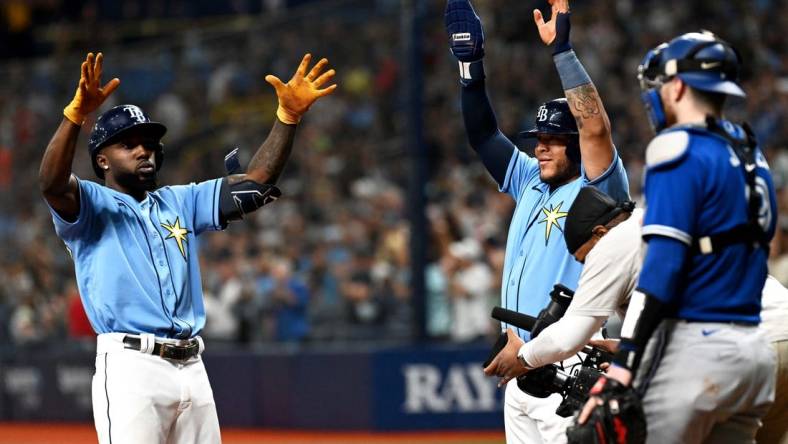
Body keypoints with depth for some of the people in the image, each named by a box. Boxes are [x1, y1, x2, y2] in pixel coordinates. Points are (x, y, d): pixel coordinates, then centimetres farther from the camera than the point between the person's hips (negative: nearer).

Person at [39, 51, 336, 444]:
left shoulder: (180, 203, 23)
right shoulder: (91, 206, 5)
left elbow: (255, 184, 16)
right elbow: (51, 183, -17)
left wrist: (288, 115, 5)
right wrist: (76, 113, -32)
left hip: (192, 368, 7)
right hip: (130, 368, -7)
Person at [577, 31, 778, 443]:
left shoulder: (680, 151, -8)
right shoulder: (752, 157, 16)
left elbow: (664, 266, -17)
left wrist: (621, 370, -21)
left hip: (693, 349, -8)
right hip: (755, 353, 8)